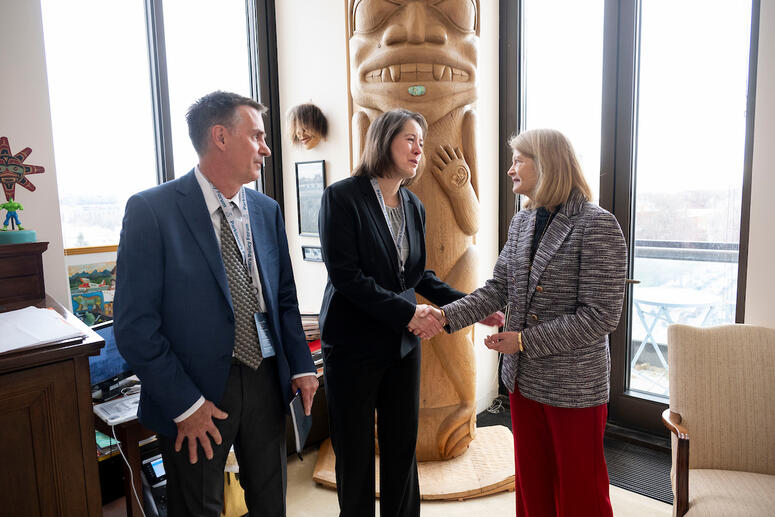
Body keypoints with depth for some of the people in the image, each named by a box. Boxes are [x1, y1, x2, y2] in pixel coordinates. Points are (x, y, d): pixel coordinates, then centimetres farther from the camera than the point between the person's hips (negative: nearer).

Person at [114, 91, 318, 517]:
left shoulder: (267, 211, 5)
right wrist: (185, 404, -14)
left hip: (266, 380, 5)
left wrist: (301, 366, 1)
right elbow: (135, 326, -13)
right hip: (197, 388, -4)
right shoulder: (151, 210, -12)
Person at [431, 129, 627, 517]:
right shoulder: (521, 222, 6)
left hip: (574, 385, -6)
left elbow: (601, 316, -19)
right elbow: (498, 288, 4)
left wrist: (524, 340, -20)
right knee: (531, 484, 22)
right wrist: (447, 316, -10)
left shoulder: (597, 226, -17)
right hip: (524, 379, 6)